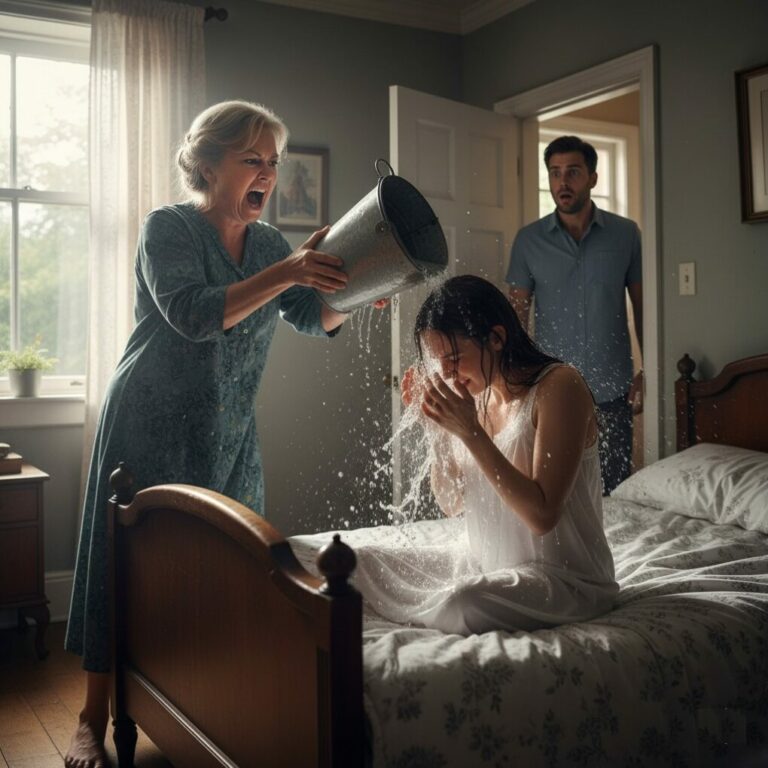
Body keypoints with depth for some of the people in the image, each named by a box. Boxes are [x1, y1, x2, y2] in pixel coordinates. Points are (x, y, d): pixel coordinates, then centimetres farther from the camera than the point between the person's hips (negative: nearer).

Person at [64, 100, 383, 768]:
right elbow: (192, 315, -25)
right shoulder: (169, 227, -10)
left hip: (231, 433, 6)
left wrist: (348, 292, -20)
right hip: (152, 428, -5)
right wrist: (285, 273, -34)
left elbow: (314, 320, 2)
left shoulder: (268, 243, 7)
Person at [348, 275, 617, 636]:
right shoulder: (475, 392, 2)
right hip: (483, 557, 6)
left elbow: (542, 515, -24)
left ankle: (415, 617, -4)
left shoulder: (559, 386, -17)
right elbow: (452, 504, 6)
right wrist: (437, 427, -8)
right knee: (362, 561, -4)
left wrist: (470, 432, -26)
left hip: (562, 575, -6)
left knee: (465, 599, -33)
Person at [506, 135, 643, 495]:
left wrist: (649, 371, 1)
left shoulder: (626, 233, 3)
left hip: (611, 392, 0)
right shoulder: (529, 240, 2)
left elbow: (642, 305, 8)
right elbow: (516, 314, 5)